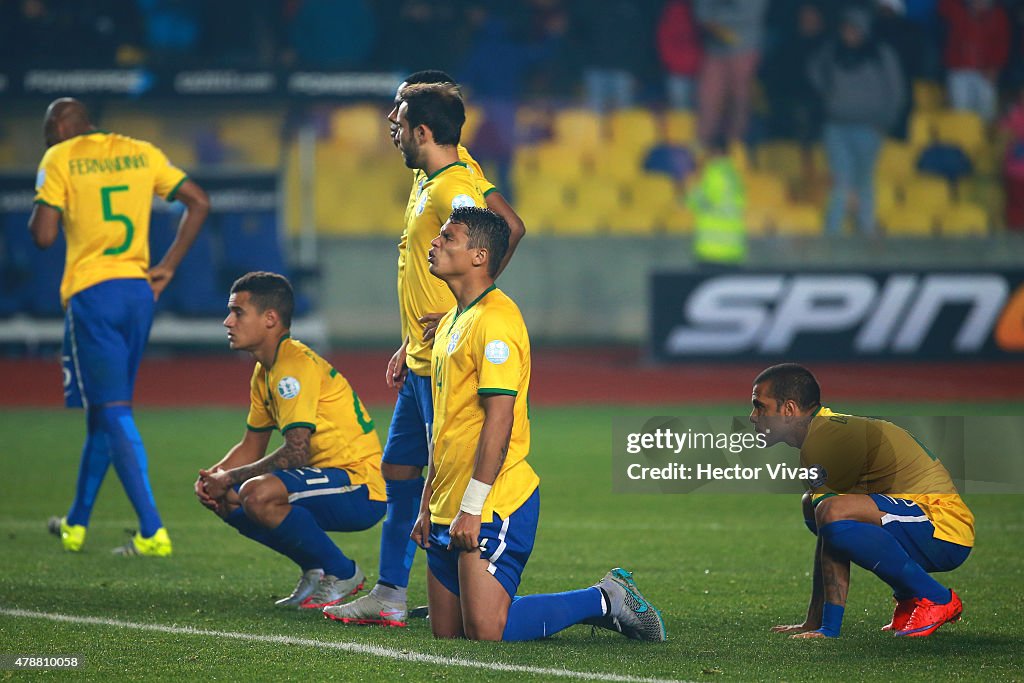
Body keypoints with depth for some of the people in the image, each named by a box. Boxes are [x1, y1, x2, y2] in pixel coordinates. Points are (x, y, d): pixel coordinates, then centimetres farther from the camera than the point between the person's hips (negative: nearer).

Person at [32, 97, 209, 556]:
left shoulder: (59, 160, -3)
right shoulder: (142, 153, 12)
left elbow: (43, 236, -10)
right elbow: (198, 202, 9)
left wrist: (36, 216, 12)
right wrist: (168, 267, 9)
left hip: (91, 294, -6)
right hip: (139, 291, 6)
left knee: (114, 413, -6)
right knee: (102, 413, 18)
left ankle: (153, 532, -16)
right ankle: (76, 525, 30)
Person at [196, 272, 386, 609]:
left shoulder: (296, 365, -19)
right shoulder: (265, 371, 12)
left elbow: (296, 452, -26)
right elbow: (251, 446, 21)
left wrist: (230, 478, -16)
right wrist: (213, 476, 1)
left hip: (361, 490, -10)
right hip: (329, 479, 10)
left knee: (258, 494, -31)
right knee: (224, 498, 3)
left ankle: (342, 573, -11)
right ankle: (315, 570, 10)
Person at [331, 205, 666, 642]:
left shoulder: (495, 320, -14)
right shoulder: (451, 322, 18)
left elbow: (499, 421, -20)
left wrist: (472, 508, -22)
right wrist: (427, 505, 20)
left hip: (493, 507, -10)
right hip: (449, 507, 10)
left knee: (486, 631, -14)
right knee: (445, 630, 8)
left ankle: (607, 600, 3)